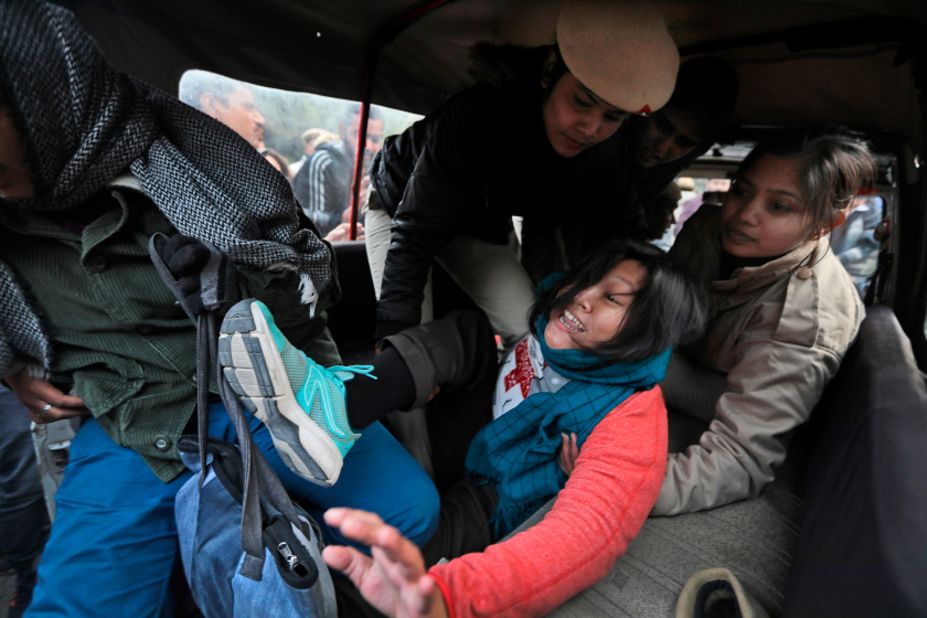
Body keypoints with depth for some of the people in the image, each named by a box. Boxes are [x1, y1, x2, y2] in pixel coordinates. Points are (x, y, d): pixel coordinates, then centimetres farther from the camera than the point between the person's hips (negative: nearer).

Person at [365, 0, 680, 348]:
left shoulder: (606, 153, -20)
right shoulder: (478, 115, -37)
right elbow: (415, 232, -35)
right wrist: (394, 335, -37)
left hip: (481, 225, 4)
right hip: (400, 207, -4)